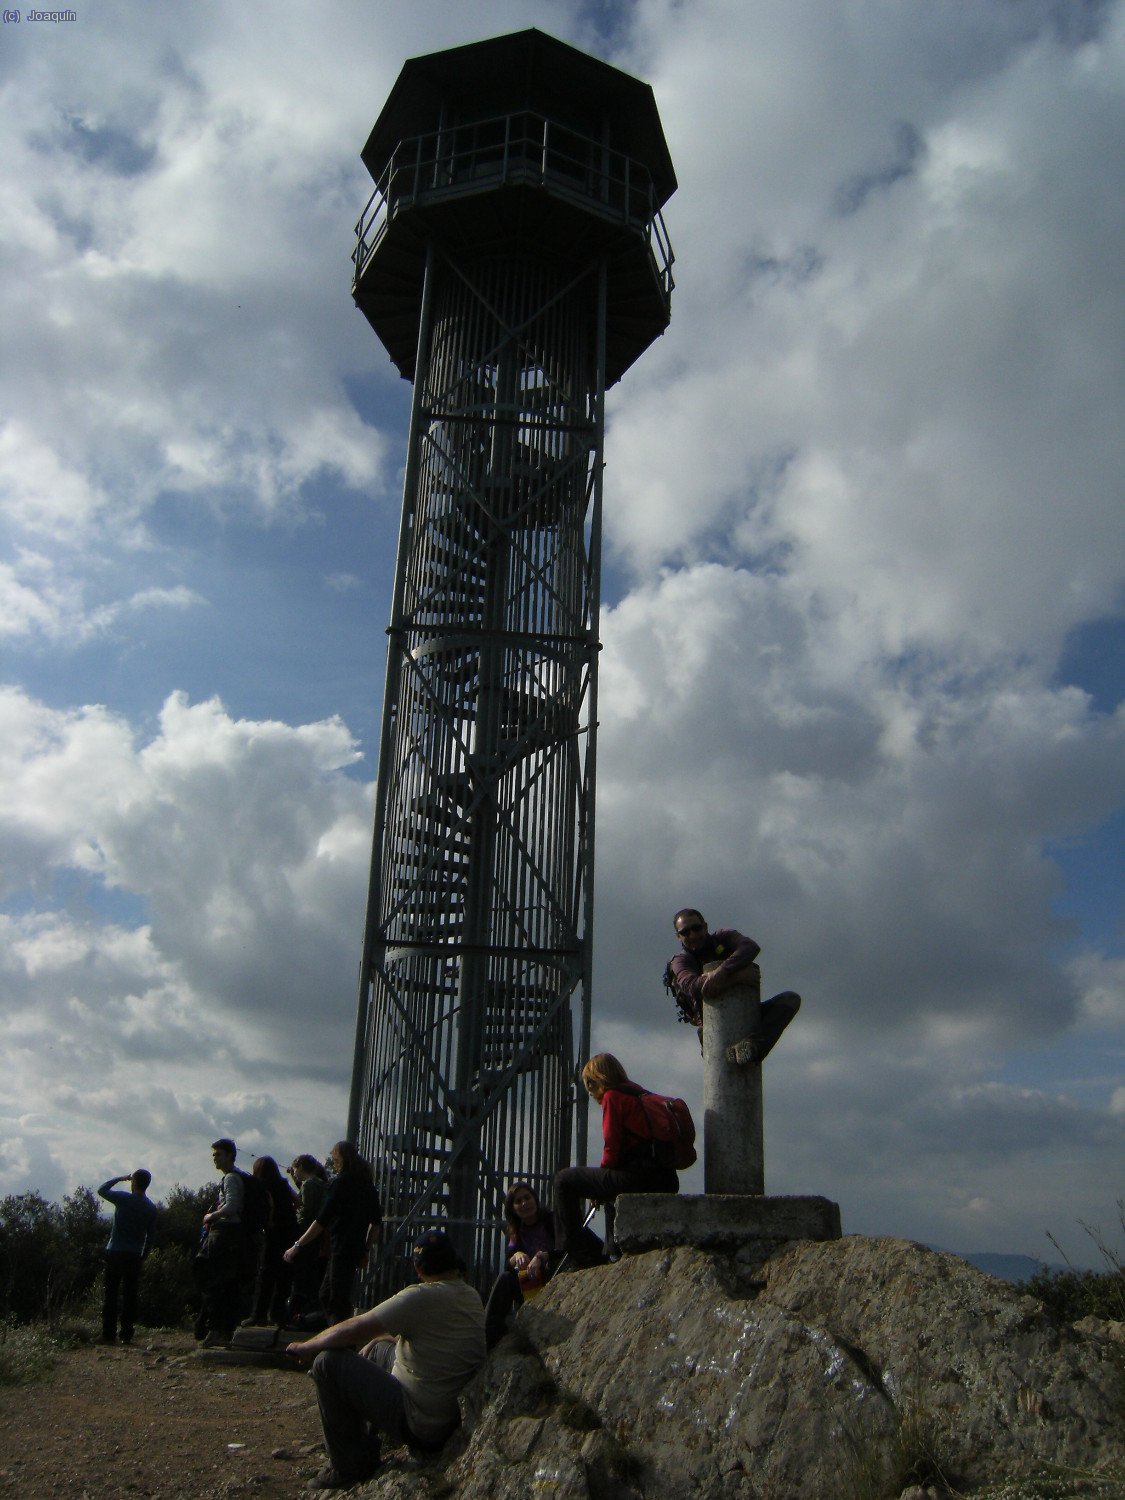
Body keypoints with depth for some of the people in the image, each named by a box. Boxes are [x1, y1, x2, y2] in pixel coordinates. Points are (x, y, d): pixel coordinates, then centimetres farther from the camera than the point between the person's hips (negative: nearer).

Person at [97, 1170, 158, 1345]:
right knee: (130, 1296, 7)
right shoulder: (151, 1208, 4)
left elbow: (102, 1190, 7)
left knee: (111, 1295, 3)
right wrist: (143, 1256, 18)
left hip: (115, 1253, -3)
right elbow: (151, 1235, 8)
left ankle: (109, 1335, 2)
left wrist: (121, 1178, 13)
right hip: (135, 1257, 3)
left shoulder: (123, 1199, -8)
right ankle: (127, 1335, 6)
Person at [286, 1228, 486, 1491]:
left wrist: (304, 1348, -3)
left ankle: (350, 1467, 4)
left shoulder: (422, 1297, -22)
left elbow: (354, 1330, -18)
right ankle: (368, 1439, 31)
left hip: (419, 1426, -9)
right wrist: (380, 1338, 19)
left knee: (327, 1362, -8)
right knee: (379, 1348, 25)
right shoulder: (472, 1296, 3)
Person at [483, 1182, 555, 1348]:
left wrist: (541, 1256, -33)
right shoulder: (517, 1231, 13)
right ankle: (489, 1336, -26)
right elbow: (508, 1264, 2)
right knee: (505, 1278, -22)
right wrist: (517, 1256, -21)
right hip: (531, 1282, 5)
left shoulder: (551, 1219, -3)